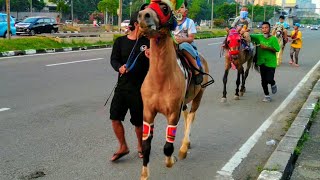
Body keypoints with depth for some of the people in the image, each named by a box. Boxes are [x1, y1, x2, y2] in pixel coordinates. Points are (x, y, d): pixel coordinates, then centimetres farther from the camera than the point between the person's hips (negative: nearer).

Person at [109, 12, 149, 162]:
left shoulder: (147, 41, 1)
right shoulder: (120, 41, 4)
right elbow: (114, 59, -1)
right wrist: (119, 67, -23)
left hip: (140, 86, -1)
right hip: (123, 85, 2)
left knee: (138, 121, 6)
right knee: (115, 117, -3)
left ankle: (140, 146, 31)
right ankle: (123, 147, 17)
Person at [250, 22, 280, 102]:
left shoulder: (273, 38, -7)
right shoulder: (259, 37, 1)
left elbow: (277, 49, -14)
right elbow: (250, 36, -5)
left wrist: (266, 47, -21)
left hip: (271, 62, -3)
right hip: (262, 62, 4)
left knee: (269, 79, -9)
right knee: (263, 80, 10)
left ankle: (273, 84, 28)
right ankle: (267, 95, 27)